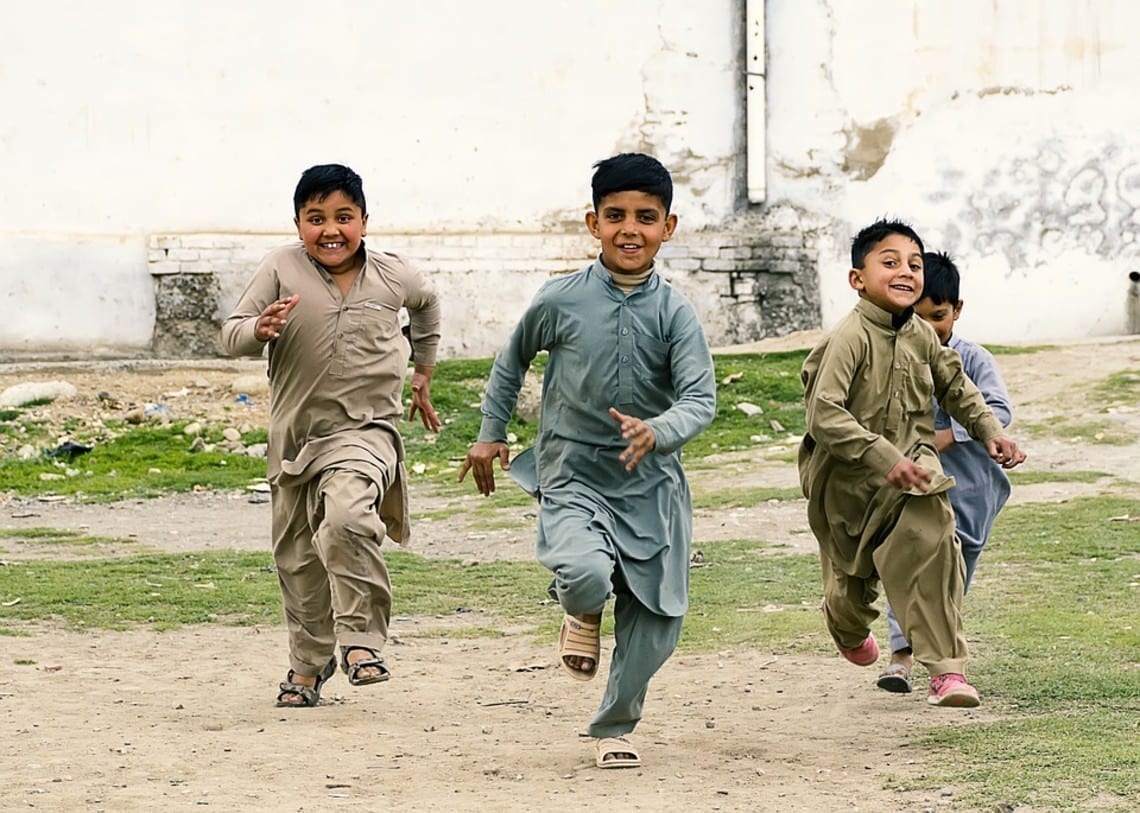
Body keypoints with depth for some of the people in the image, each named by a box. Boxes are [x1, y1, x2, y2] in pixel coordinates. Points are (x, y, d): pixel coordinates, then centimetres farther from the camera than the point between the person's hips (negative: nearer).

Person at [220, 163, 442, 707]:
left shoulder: (394, 277, 0)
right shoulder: (282, 269, -5)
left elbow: (426, 302, 25)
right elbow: (230, 336, -7)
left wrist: (423, 372, 29)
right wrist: (260, 329, -29)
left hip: (364, 429, -2)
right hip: (296, 434, 2)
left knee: (346, 520, -31)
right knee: (298, 560, 13)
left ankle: (360, 638, -19)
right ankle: (308, 666, 33)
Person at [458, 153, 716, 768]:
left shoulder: (675, 313, -6)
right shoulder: (560, 301, -5)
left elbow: (700, 399, -13)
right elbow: (511, 362, 14)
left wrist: (656, 433, -34)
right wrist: (491, 434, 18)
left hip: (651, 486, 2)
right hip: (573, 479, -2)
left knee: (654, 625, 5)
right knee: (588, 574, -31)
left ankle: (614, 727, 31)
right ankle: (581, 614, 8)